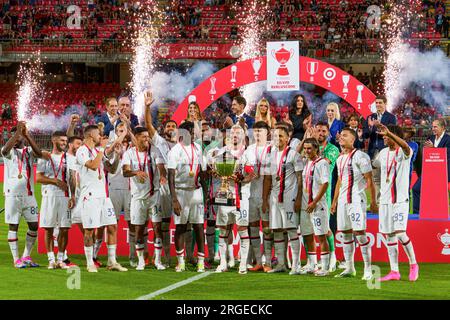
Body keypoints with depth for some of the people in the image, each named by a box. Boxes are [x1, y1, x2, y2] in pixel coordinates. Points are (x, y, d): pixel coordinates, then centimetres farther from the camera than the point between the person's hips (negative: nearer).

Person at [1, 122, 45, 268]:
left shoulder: (29, 151, 10)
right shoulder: (9, 151, 3)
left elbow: (39, 153, -13)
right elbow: (5, 150, -22)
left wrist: (26, 134, -22)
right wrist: (18, 131, -27)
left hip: (29, 194, 4)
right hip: (13, 194, -3)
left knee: (34, 226, 5)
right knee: (13, 227, -1)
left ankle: (26, 257, 18)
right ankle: (16, 259, 3)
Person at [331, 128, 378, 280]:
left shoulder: (360, 156, -10)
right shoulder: (340, 159, 15)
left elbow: (369, 180, -10)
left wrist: (373, 201, -13)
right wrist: (334, 201, 23)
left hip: (357, 199, -8)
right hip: (342, 200, 8)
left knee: (360, 233, -10)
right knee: (346, 234, 9)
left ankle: (368, 269, -5)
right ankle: (350, 268, 17)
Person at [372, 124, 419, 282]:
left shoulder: (404, 152, -8)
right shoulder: (383, 153, 11)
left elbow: (405, 146, -33)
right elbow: (373, 166, 29)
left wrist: (389, 133, -41)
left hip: (400, 199, -6)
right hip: (385, 200, 6)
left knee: (400, 233, -15)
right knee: (389, 236, 5)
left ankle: (413, 264, 6)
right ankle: (394, 272, 10)